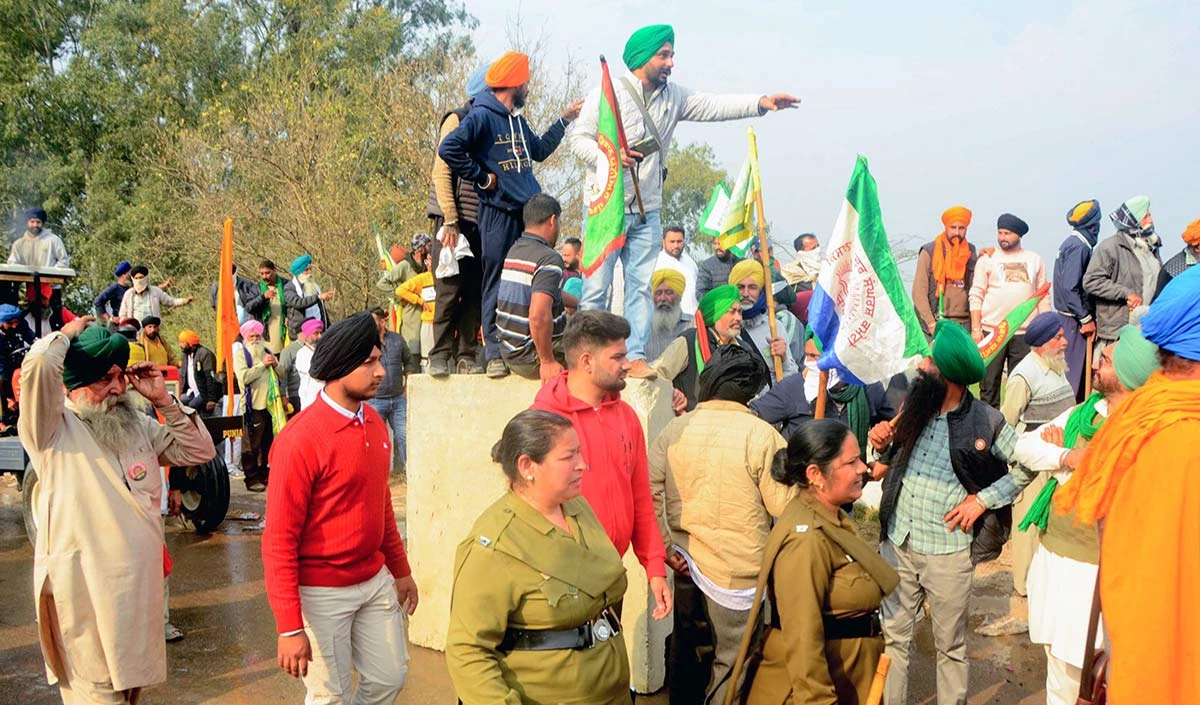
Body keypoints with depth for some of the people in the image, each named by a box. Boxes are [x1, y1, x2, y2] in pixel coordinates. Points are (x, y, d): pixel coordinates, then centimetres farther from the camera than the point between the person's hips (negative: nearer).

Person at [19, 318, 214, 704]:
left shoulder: (138, 424, 12)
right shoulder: (53, 428, -7)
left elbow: (200, 451, 13)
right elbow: (38, 366, -25)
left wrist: (164, 401, 3)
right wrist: (68, 334, -6)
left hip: (140, 586, 6)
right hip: (85, 592, -6)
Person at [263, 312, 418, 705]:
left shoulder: (374, 422, 3)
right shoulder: (301, 439, -20)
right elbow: (279, 540, -18)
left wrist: (400, 569, 18)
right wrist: (290, 627, -20)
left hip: (375, 581, 7)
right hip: (322, 592, -7)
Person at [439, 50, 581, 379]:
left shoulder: (517, 120, 20)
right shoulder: (482, 116, -8)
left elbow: (539, 151, 34)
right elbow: (448, 149, -19)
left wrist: (564, 120, 32)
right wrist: (482, 177, -12)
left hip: (530, 212, 8)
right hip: (499, 214, -8)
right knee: (498, 285, -4)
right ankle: (495, 355, 1)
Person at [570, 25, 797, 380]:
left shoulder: (672, 96, 10)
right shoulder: (608, 93, -5)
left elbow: (715, 106, 2)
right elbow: (578, 138, -5)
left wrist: (761, 102, -11)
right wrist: (610, 156, -22)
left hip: (647, 210, 6)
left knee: (642, 285, 4)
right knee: (596, 287, -4)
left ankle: (636, 357, 7)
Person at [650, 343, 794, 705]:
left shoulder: (675, 429, -1)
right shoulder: (761, 435, -14)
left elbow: (650, 492, -3)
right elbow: (785, 505, -14)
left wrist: (665, 548, 4)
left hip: (686, 562, 5)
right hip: (738, 568, -5)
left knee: (687, 648, 22)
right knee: (731, 661, 8)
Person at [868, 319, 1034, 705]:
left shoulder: (986, 422, -13)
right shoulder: (912, 407, 0)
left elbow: (1025, 467, -2)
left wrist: (982, 499, -11)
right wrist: (882, 445, -8)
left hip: (948, 552, -4)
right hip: (897, 543, 4)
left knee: (950, 645, 14)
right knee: (893, 637, 13)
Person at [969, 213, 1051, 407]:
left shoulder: (1035, 260, 12)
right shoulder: (987, 259, 6)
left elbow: (1043, 297, 12)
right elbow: (976, 295, 2)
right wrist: (975, 328, -6)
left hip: (1025, 333, 1)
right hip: (992, 331, -1)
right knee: (989, 382, 1)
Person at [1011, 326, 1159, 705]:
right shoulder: (1084, 411, 5)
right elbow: (1023, 446, 3)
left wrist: (1059, 451, -11)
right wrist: (1066, 457, -16)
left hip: (1095, 570, -6)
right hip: (1054, 554, 6)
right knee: (1061, 664, 18)